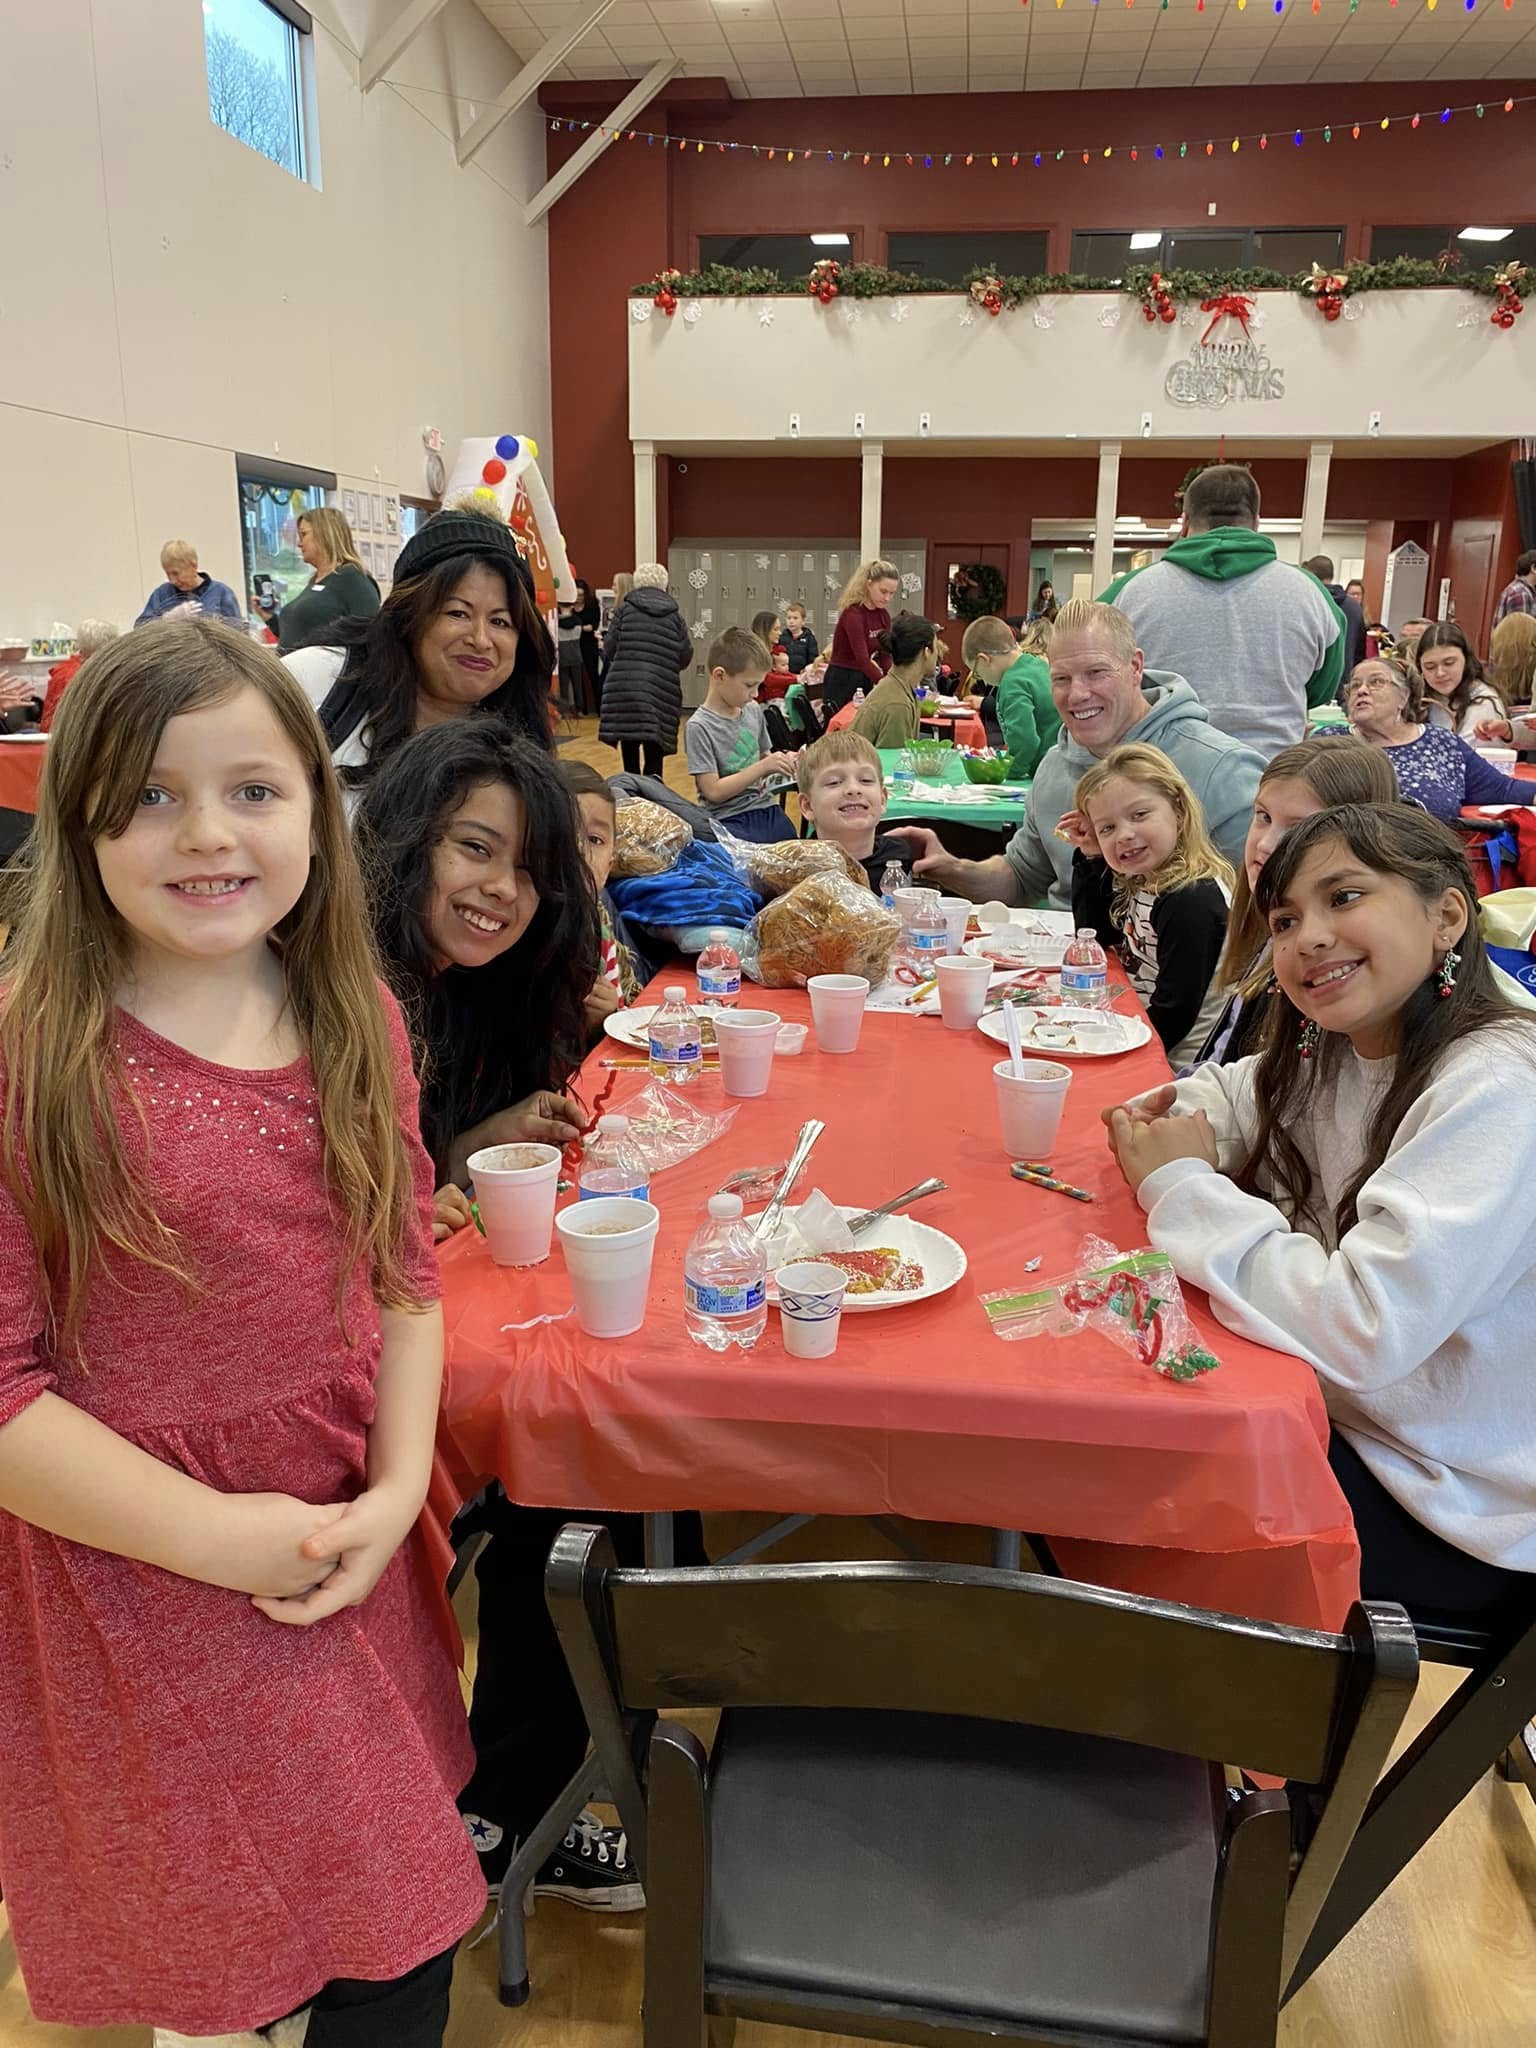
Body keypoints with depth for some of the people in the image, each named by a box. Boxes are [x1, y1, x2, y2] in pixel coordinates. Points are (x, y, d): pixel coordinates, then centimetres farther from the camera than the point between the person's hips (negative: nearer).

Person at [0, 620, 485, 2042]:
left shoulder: (354, 1020, -1)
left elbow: (403, 1279, 4)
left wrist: (397, 1492, -7)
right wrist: (218, 1536, -17)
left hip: (347, 1549, 5)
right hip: (132, 1576, -4)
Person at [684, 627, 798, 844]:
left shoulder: (753, 711, 7)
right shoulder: (699, 727, -10)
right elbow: (713, 791, -14)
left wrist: (782, 762, -2)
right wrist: (763, 767, -17)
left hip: (766, 810, 6)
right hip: (728, 820, -6)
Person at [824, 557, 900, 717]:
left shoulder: (883, 615, 4)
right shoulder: (853, 614, -19)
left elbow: (883, 655, 5)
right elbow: (861, 657, -29)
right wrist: (884, 683, -38)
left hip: (865, 681, 8)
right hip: (842, 682, -8)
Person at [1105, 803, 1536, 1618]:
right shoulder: (1335, 1053, -2)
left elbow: (1361, 1330, -35)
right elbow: (1233, 1093, 17)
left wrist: (1182, 1186, -23)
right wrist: (1170, 1121, -8)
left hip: (1455, 1512, -7)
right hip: (1340, 1413, 7)